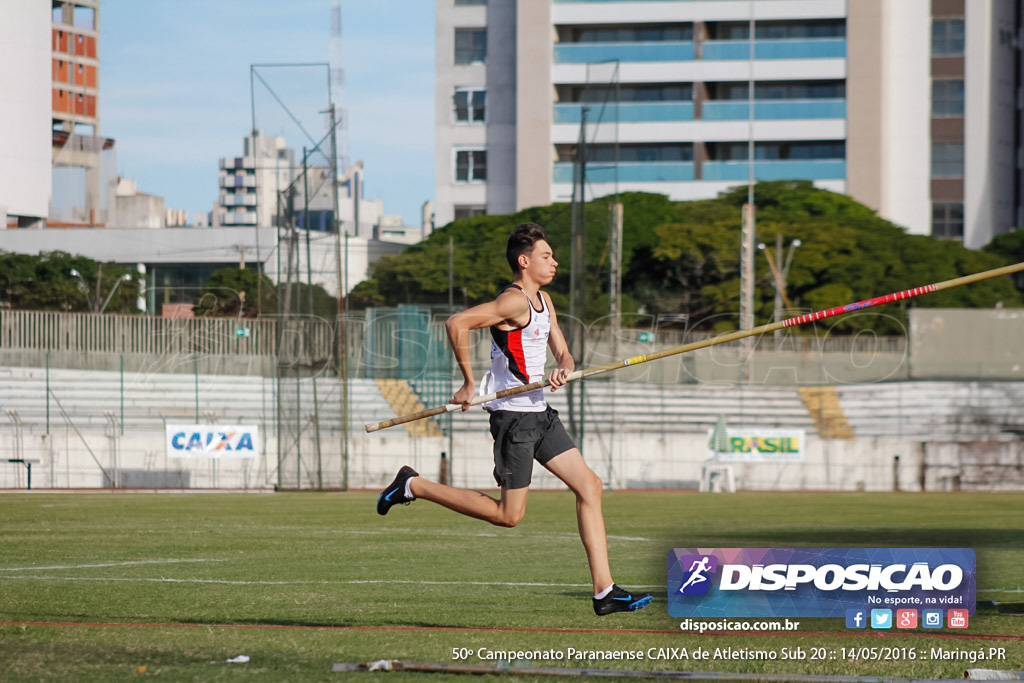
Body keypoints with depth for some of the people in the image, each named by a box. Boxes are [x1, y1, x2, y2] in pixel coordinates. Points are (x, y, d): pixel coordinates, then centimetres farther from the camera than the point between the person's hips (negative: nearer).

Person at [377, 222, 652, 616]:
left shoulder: (543, 300, 14)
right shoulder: (514, 301, -16)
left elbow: (562, 352, 15)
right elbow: (457, 324, -25)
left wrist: (564, 370, -10)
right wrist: (469, 384, -18)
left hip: (539, 413, 9)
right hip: (514, 416, -9)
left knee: (589, 487, 3)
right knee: (508, 515, -5)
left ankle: (604, 592, 3)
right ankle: (413, 486, 6)